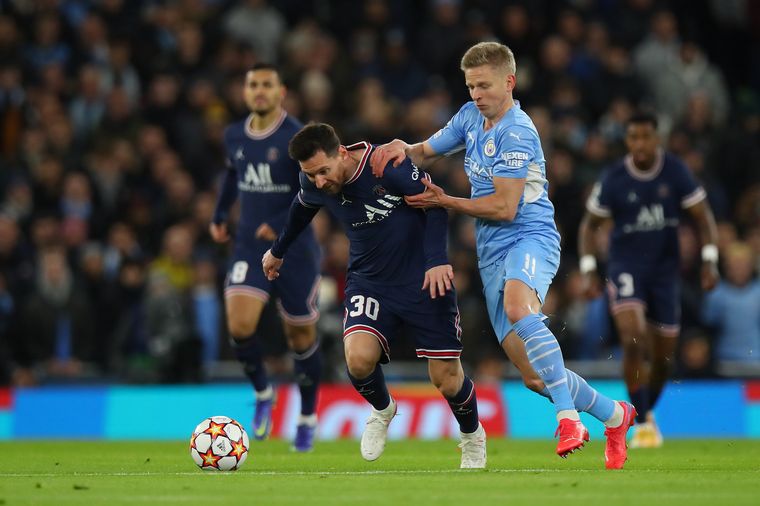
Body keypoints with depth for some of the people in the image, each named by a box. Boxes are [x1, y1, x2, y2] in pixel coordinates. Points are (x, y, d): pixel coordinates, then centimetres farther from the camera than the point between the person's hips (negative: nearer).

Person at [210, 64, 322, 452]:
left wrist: (279, 225, -23)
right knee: (239, 325, -17)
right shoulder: (234, 137, 5)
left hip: (294, 250, -3)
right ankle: (262, 394, 10)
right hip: (250, 248, 3)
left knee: (301, 336, 6)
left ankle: (308, 418, 26)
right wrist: (220, 215, 16)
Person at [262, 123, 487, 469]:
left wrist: (436, 259, -23)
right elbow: (301, 210, 16)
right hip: (368, 281, 3)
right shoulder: (312, 186, -8)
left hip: (423, 280, -3)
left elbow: (434, 202, -13)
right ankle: (382, 411, 10)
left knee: (446, 379, -1)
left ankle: (473, 437, 32)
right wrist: (278, 251, 32)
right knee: (358, 358, -24)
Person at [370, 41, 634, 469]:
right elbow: (427, 152, 25)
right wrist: (403, 148, 2)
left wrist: (445, 202, -8)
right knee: (533, 375, 1)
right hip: (492, 252, 8)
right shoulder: (471, 117, 13)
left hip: (530, 237, -8)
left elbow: (504, 208, -15)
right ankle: (613, 415, 23)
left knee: (518, 306, -41)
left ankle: (568, 417, -43)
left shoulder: (516, 132, -12)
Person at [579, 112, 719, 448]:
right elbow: (589, 224, 3)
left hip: (665, 270, 3)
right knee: (634, 341, -23)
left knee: (663, 356, 8)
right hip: (625, 268, -2)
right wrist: (588, 270, -7)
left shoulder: (675, 171, -6)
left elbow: (703, 216, 2)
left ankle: (647, 410, 36)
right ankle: (641, 424, -16)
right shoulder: (613, 180, -9)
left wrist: (710, 261, -9)